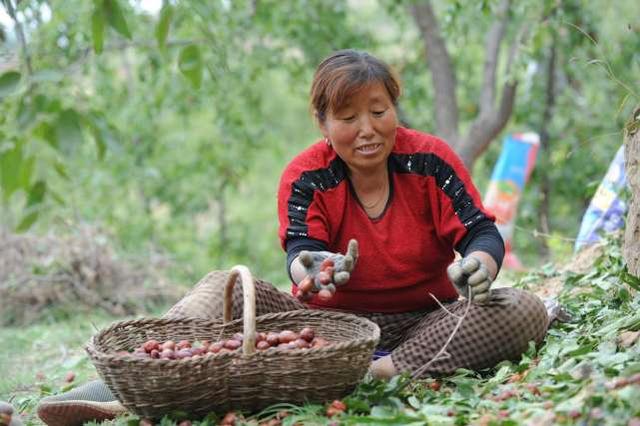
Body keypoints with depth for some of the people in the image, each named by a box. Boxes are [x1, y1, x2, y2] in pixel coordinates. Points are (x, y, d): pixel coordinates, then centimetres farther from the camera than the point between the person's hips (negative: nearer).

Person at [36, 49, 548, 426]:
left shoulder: (429, 160, -5)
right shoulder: (306, 177, -4)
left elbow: (481, 231, -10)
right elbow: (301, 251, -18)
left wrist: (480, 262, -35)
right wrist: (311, 270, -44)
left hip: (426, 323, 0)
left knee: (525, 310, -28)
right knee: (222, 288, -18)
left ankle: (375, 375, -42)